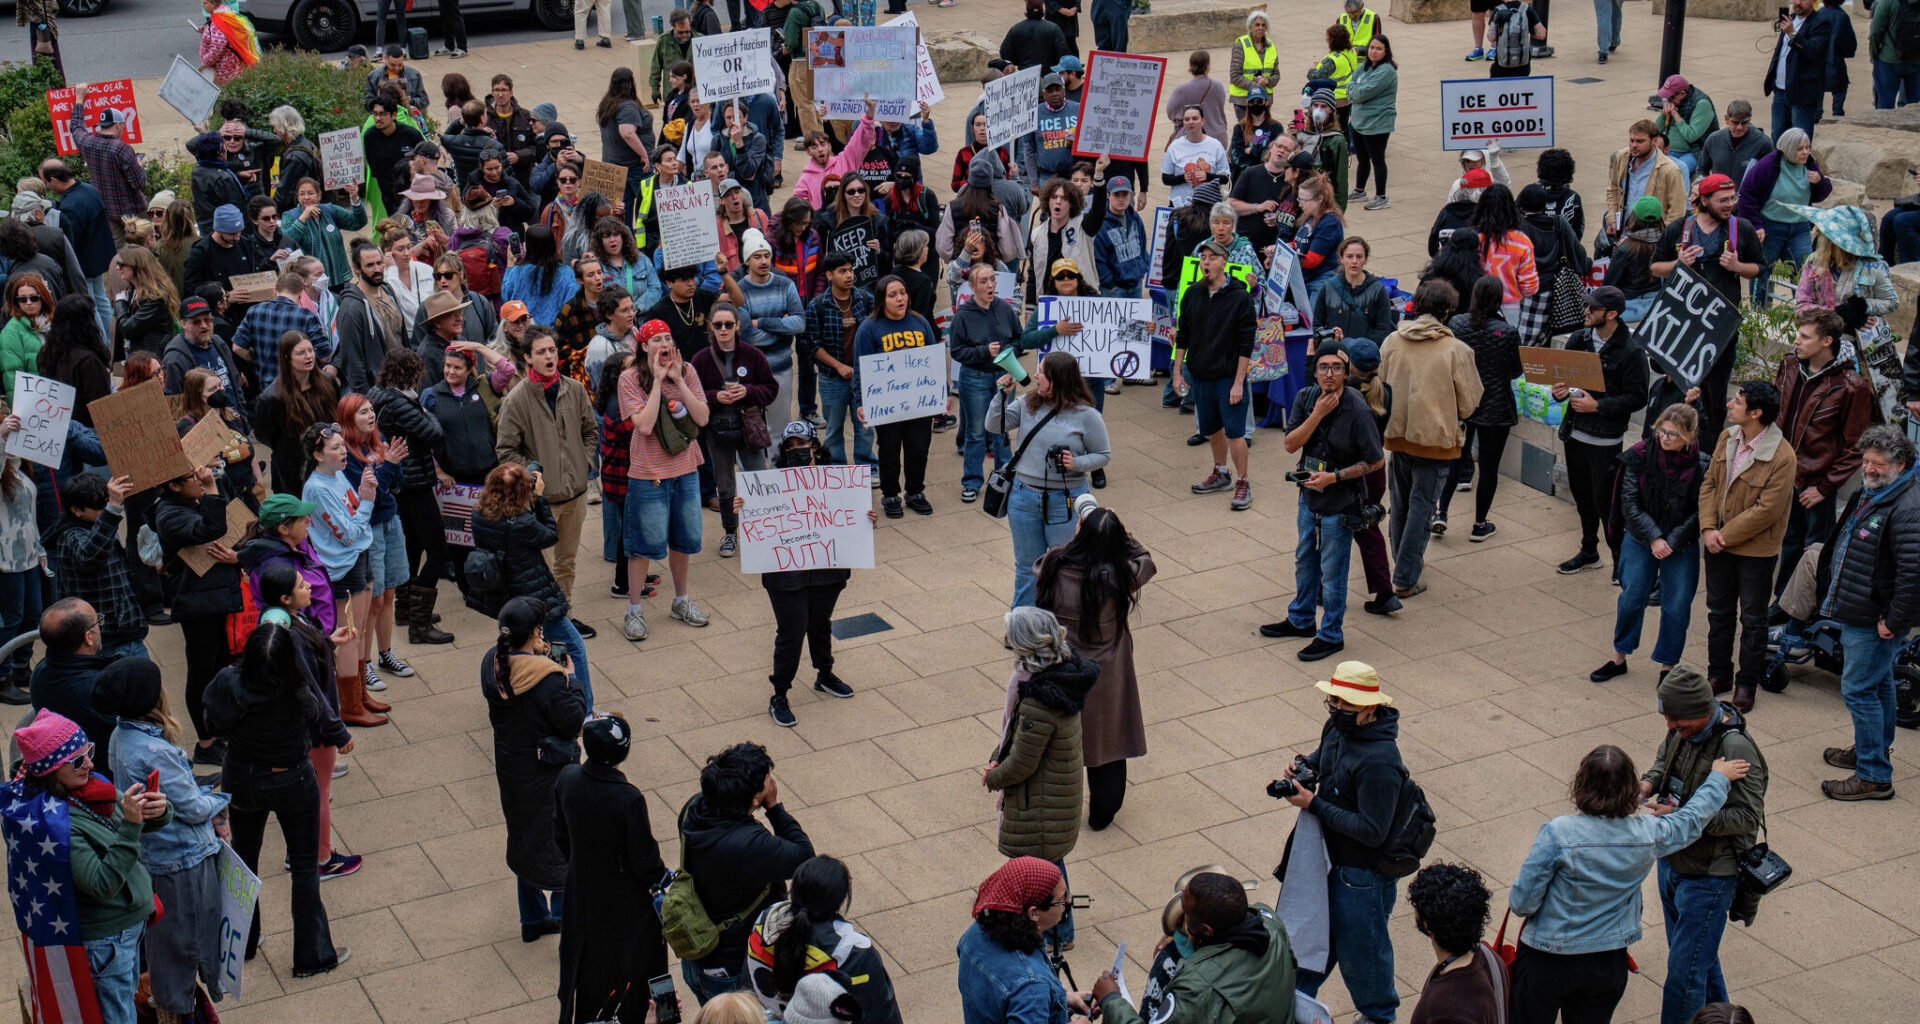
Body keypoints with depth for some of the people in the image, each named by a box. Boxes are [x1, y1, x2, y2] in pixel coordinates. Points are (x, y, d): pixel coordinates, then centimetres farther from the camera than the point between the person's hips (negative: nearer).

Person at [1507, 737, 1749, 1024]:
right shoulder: (1647, 834, -9)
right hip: (1609, 967, 4)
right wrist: (1718, 778, 31)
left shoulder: (1558, 833, -22)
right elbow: (1694, 816, 13)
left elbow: (1522, 903, -17)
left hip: (1546, 964, -4)